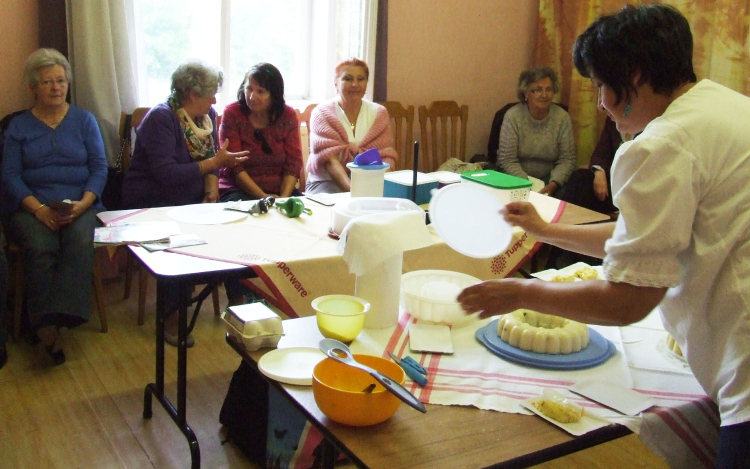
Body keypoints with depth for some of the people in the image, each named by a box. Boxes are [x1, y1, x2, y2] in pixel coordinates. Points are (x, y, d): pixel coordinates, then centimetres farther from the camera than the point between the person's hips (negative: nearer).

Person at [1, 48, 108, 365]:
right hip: (31, 207, 0)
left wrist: (83, 203, -13)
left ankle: (61, 314, -36)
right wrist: (39, 209, -15)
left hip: (80, 205, 0)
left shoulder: (84, 120, 14)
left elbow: (100, 167, 5)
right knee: (40, 246, -32)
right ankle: (46, 326, -32)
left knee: (80, 241, -34)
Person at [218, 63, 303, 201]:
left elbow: (293, 163, 1)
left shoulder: (288, 115, 3)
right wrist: (262, 196, -17)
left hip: (279, 190, 3)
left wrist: (283, 197, -15)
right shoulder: (232, 114, -4)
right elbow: (234, 166, -9)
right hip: (239, 189, -3)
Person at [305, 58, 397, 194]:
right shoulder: (322, 113, -2)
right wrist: (352, 188, -32)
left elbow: (386, 156, -2)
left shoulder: (379, 114, 8)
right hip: (327, 182, -3)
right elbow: (329, 159, -15)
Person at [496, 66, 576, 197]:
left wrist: (553, 185, -22)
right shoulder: (513, 116, -8)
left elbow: (567, 160, -4)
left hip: (549, 178, 2)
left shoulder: (562, 117, -3)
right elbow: (507, 160, -11)